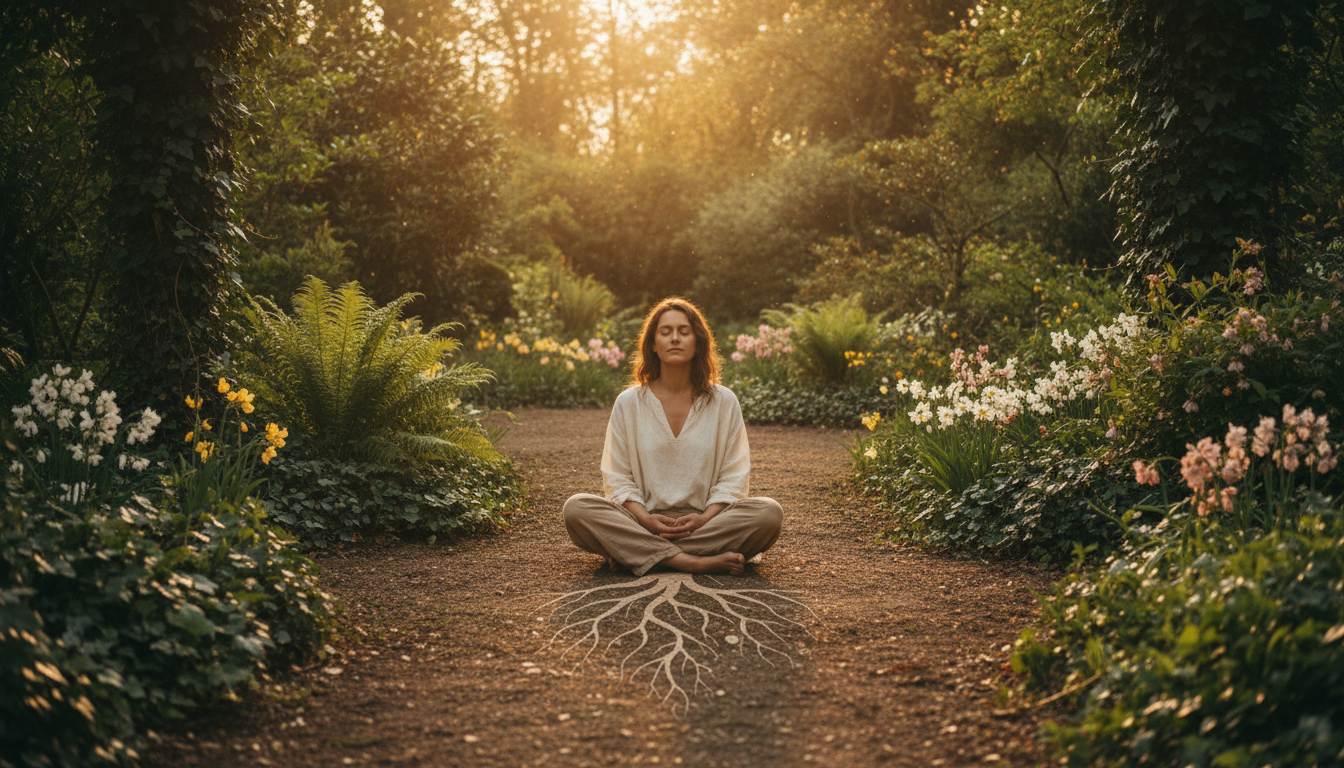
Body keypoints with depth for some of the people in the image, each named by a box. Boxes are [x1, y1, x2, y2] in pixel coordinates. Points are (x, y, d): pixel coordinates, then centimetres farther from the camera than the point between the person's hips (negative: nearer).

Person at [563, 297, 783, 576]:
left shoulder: (724, 402, 7)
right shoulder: (628, 403, 6)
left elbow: (733, 478, 4)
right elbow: (617, 478, 4)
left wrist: (705, 518, -14)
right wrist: (645, 519, -14)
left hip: (704, 523, 0)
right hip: (643, 520, 0)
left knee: (769, 512, -28)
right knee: (576, 508, -28)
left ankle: (639, 552, -26)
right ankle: (694, 562, -33)